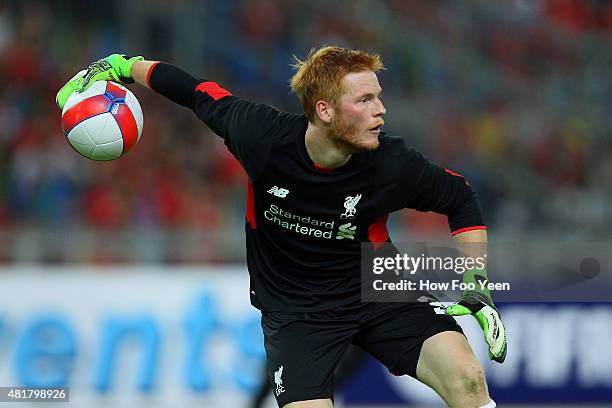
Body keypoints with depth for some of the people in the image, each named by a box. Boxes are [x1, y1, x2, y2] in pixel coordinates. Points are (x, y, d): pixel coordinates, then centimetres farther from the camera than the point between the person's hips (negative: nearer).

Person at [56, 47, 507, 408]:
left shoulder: (393, 164, -20)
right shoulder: (262, 134, -21)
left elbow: (459, 197, -1)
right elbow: (197, 91, -2)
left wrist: (476, 284, -7)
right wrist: (120, 65, 6)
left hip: (376, 293, 1)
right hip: (295, 309, 0)